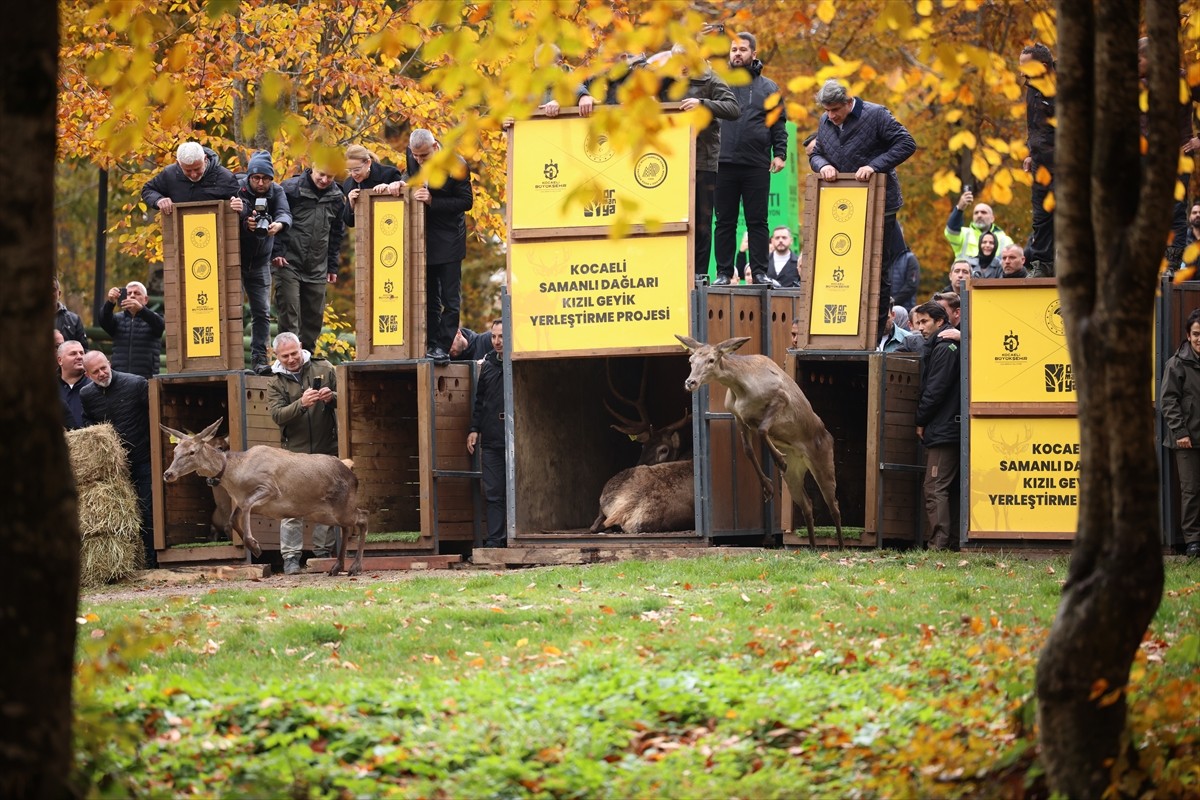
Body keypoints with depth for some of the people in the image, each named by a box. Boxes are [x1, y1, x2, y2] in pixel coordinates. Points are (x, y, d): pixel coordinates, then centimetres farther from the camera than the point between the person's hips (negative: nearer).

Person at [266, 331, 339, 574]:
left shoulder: (324, 370, 4)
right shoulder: (276, 383, 2)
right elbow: (277, 415, -12)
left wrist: (332, 398, -17)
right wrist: (301, 404, -28)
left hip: (326, 449, 1)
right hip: (294, 451, -1)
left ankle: (324, 552, 15)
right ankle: (291, 556, -3)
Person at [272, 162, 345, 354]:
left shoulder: (336, 198, 8)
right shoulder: (291, 190, -7)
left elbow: (336, 235, 17)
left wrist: (332, 267, 16)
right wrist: (276, 252, -10)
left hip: (317, 269, 5)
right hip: (288, 263, -5)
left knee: (315, 315, 6)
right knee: (289, 311, -10)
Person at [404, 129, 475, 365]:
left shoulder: (456, 165, -15)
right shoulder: (412, 157, 1)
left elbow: (466, 201, -13)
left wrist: (432, 201, -22)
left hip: (448, 241, -5)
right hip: (423, 240, 5)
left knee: (450, 299, -4)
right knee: (428, 299, 8)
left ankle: (443, 348, -2)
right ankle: (430, 346, 11)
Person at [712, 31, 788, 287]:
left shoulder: (768, 88, 12)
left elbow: (779, 124, 10)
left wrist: (780, 153, 0)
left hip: (757, 166, 0)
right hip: (724, 164, 0)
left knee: (757, 221, 1)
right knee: (725, 222, 3)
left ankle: (760, 271, 4)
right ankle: (724, 272, 6)